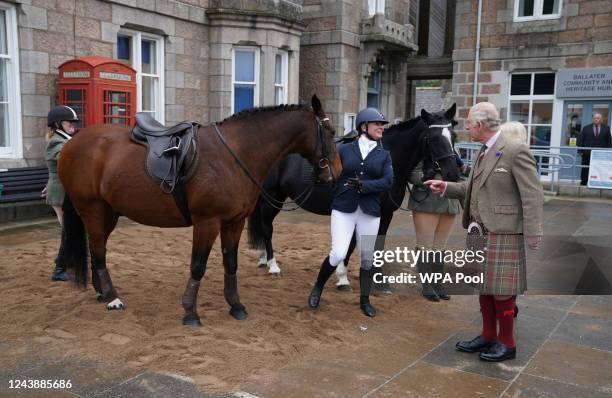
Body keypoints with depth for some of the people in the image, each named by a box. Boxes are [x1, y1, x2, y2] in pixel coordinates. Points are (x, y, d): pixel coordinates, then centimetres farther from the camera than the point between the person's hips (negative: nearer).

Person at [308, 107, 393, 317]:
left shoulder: (384, 155, 6)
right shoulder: (345, 150, 4)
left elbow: (387, 181, -7)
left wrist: (363, 186, -18)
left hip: (370, 212, 2)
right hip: (343, 209, -2)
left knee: (367, 258, 8)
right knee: (338, 254, -11)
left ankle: (365, 300, 27)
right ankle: (318, 287, 16)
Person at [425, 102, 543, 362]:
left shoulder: (516, 151, -14)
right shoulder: (483, 152, 12)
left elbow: (533, 196, -15)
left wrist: (533, 238, -18)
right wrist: (446, 187, 7)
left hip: (502, 234, -8)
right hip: (480, 232, 8)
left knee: (501, 291, 2)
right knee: (484, 287, 16)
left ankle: (506, 343, 19)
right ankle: (488, 336, 30)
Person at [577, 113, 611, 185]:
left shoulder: (606, 128, 9)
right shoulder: (586, 128, 7)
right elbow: (580, 140, 4)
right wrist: (580, 151, -4)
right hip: (587, 153, 0)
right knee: (585, 170, 5)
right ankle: (583, 183, 13)